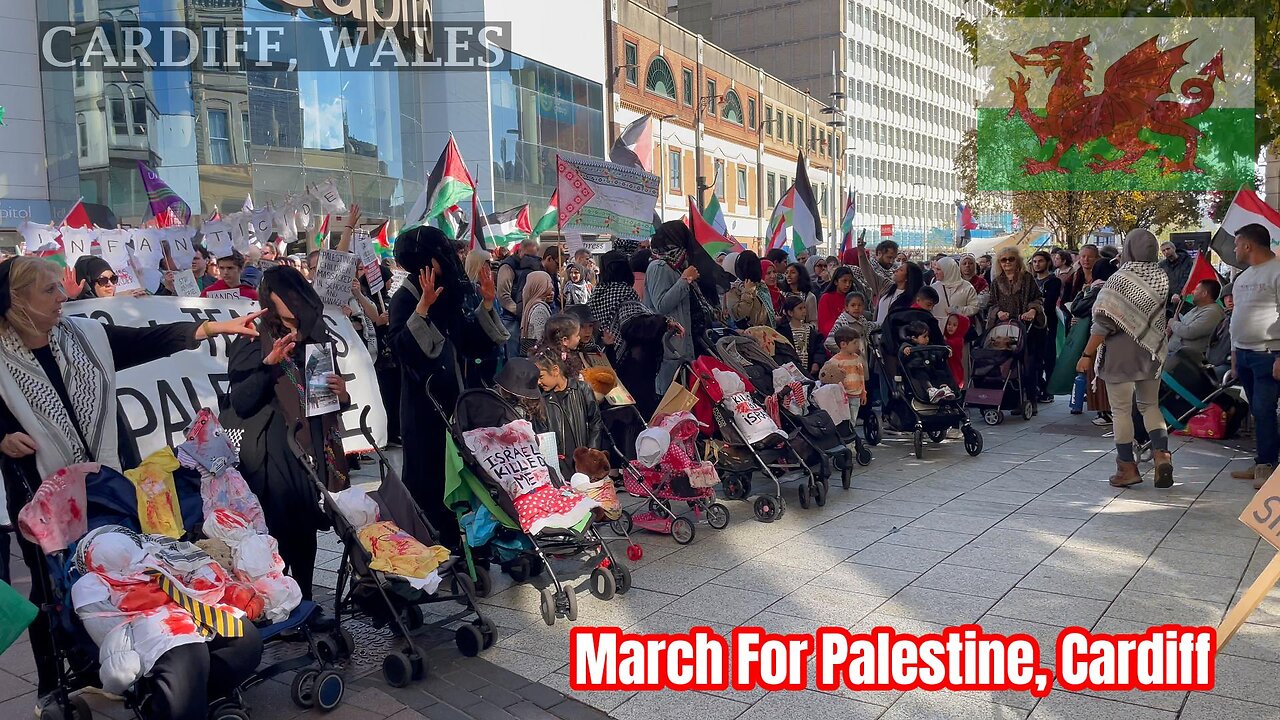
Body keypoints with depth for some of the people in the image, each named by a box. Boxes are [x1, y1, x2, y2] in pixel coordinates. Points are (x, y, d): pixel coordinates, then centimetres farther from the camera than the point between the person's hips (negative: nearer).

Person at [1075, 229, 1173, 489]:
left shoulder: (1119, 280, -15)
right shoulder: (1162, 278, 0)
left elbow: (1104, 323, -17)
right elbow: (1157, 314, 10)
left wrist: (1087, 355, -12)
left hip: (1121, 353, -5)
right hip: (1152, 351, 5)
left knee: (1121, 410, 4)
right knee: (1150, 405, 18)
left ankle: (1128, 467, 9)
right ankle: (1162, 453, 1)